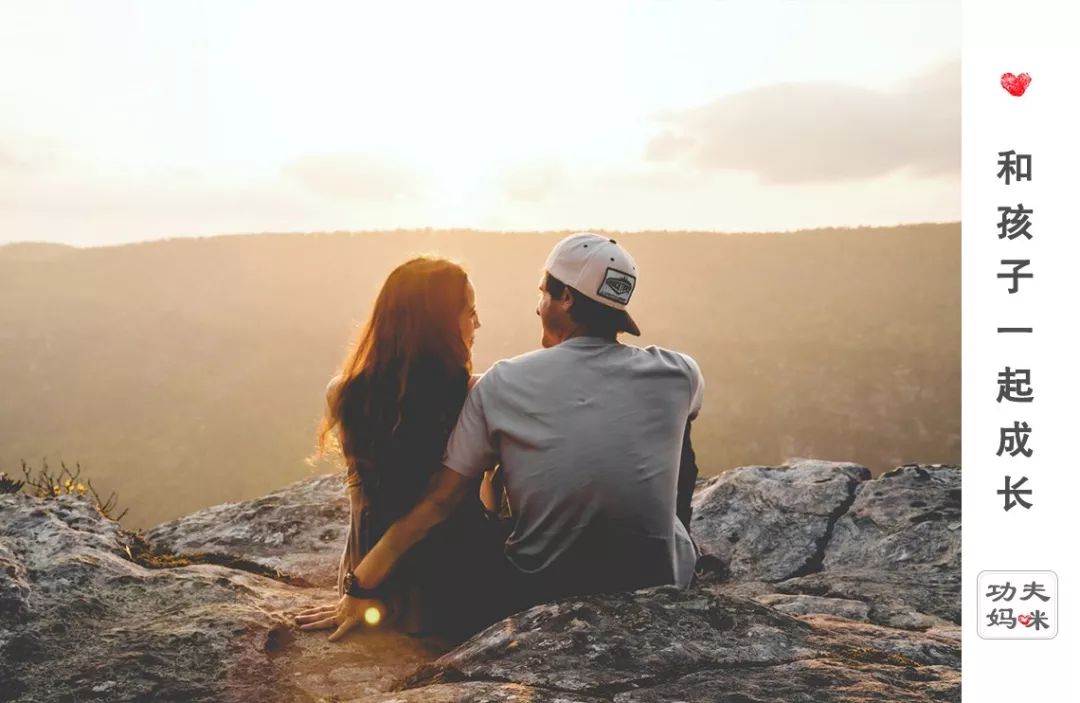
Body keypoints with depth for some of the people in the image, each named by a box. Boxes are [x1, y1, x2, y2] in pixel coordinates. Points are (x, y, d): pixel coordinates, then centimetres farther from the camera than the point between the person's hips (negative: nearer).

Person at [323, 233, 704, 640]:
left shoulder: (502, 385, -9)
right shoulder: (678, 375, -7)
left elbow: (437, 503, -8)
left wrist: (361, 588, 2)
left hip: (540, 595, 0)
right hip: (660, 589, 1)